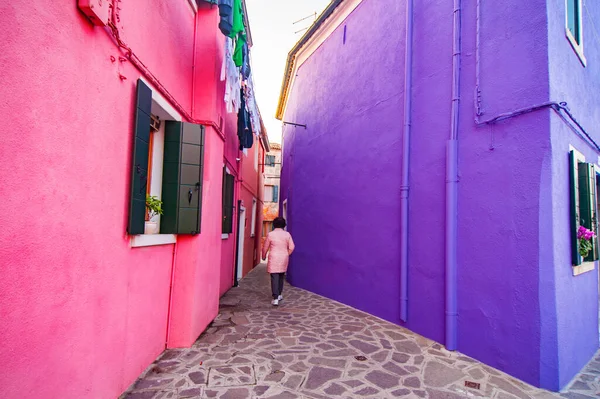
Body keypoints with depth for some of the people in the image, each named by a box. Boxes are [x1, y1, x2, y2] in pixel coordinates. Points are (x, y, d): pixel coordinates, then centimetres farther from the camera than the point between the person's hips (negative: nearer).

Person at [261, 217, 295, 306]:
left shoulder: (270, 234, -6)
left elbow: (265, 248, 0)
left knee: (274, 277, -3)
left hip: (273, 258, -3)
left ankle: (275, 298, -8)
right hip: (284, 258, 3)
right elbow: (291, 247, 0)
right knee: (281, 276, 18)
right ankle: (279, 295, 29)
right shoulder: (287, 234, 0)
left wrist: (263, 256, 18)